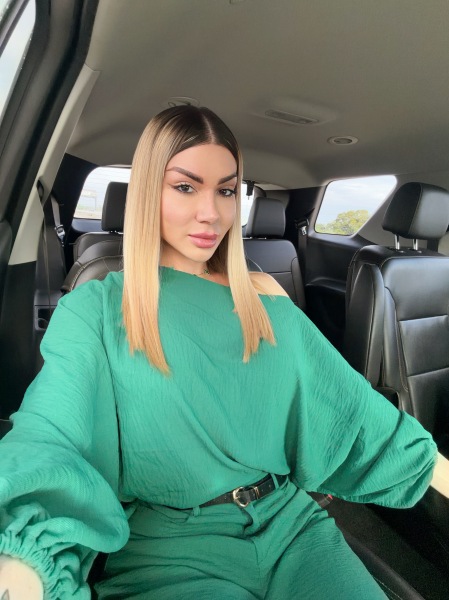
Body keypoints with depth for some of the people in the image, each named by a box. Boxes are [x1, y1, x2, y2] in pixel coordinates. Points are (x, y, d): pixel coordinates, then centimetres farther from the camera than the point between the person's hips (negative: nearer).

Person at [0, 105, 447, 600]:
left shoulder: (263, 297, 4)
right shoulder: (93, 311, -7)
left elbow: (350, 402, 6)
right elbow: (48, 440, -19)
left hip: (289, 521, 4)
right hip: (167, 548, -3)